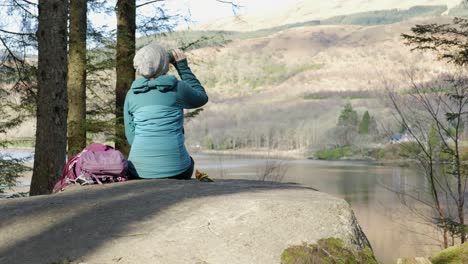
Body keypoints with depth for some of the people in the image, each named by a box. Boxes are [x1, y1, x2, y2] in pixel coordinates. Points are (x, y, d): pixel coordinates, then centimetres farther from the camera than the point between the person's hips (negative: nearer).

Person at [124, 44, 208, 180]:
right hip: (173, 167, -2)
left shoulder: (131, 94, 5)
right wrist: (183, 67, 20)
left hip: (139, 169, 2)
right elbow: (201, 98, 18)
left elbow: (131, 135, 6)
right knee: (188, 162, 34)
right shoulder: (177, 87, -3)